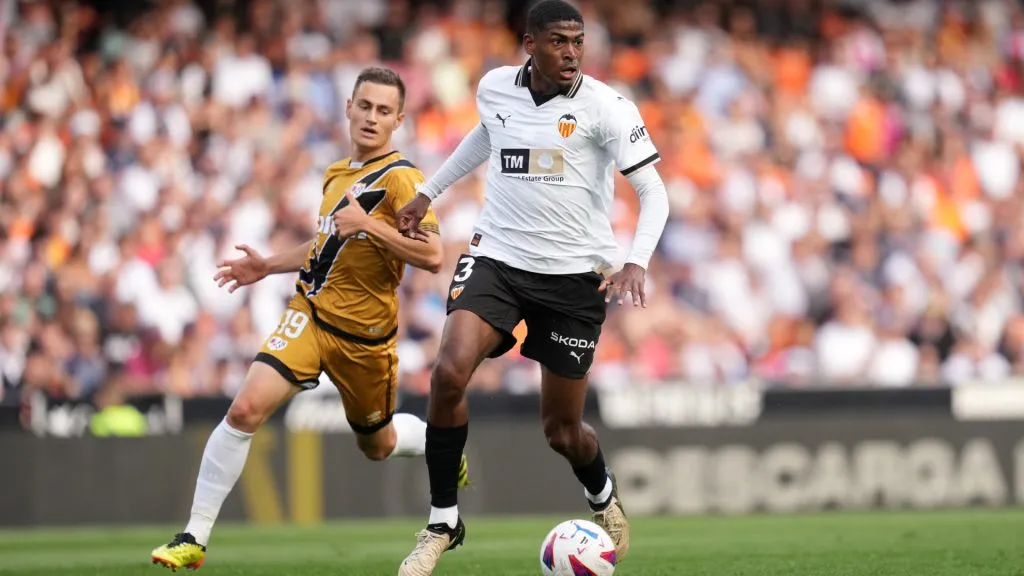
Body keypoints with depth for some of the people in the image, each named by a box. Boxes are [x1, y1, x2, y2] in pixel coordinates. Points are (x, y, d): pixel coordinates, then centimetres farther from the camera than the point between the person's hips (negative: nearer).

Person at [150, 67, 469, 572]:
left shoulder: (400, 179, -12)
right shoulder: (337, 173, 10)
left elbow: (432, 255, -22)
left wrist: (370, 226, -28)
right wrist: (269, 266, 19)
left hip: (364, 335, -4)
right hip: (310, 314, 4)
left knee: (378, 445, 16)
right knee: (245, 410, -17)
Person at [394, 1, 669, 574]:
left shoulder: (604, 106, -12)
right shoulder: (494, 88, 0)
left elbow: (653, 192, -12)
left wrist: (637, 263, -27)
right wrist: (429, 192, 31)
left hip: (575, 275, -2)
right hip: (497, 259, 2)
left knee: (562, 429, 5)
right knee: (450, 373, -23)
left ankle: (604, 498, 41)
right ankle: (443, 521, -8)